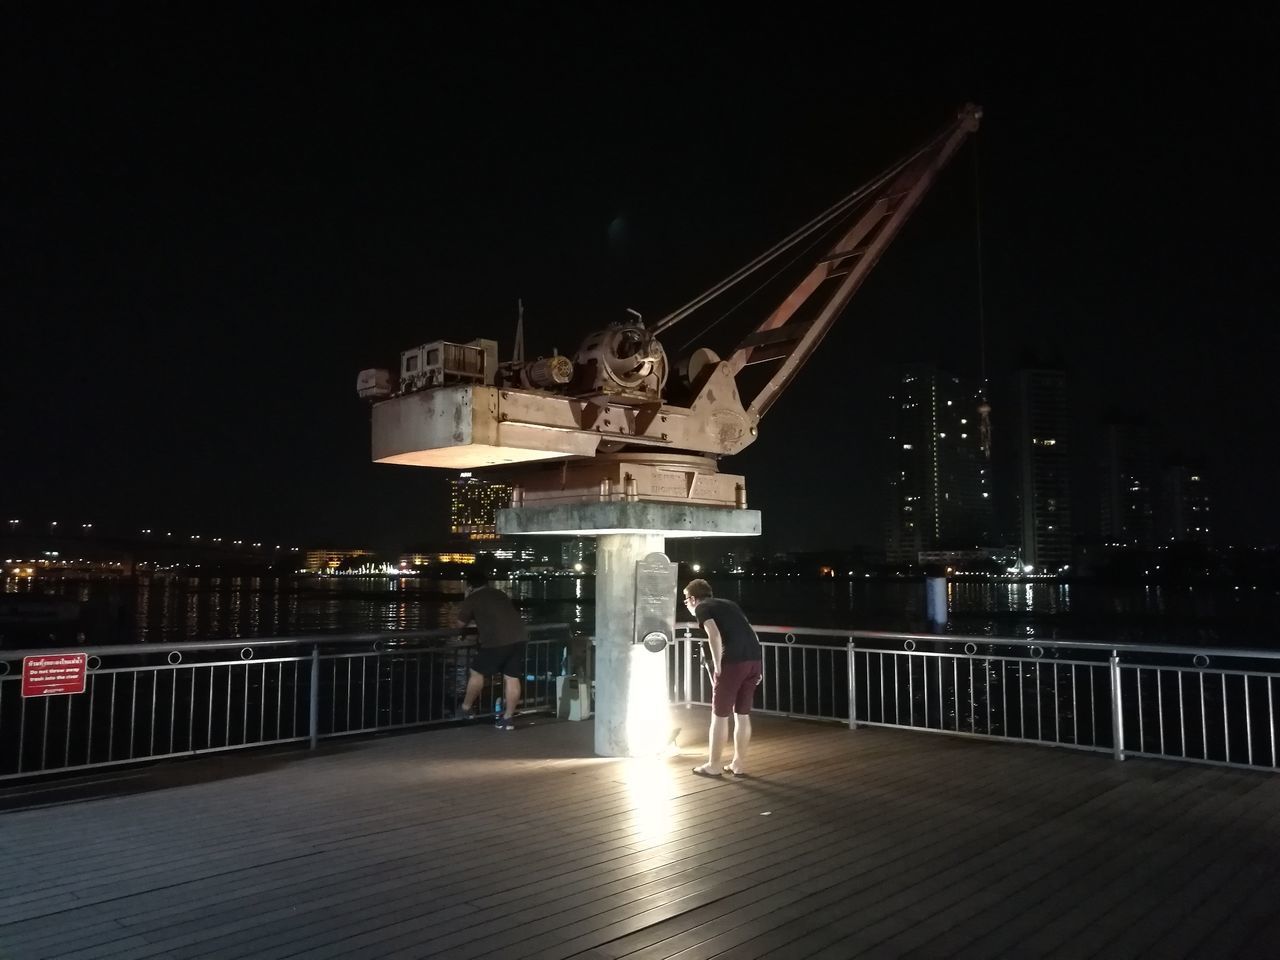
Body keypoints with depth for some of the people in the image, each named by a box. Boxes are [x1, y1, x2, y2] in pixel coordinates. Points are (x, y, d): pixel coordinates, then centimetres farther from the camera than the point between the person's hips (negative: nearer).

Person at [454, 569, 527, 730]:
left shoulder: (472, 599, 8)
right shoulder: (500, 594, 25)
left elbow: (461, 623, 20)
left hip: (496, 641, -5)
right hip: (518, 638, 6)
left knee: (477, 673, 13)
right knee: (512, 678, 8)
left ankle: (466, 709, 25)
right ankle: (507, 719, 12)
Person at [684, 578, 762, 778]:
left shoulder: (702, 608, 6)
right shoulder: (729, 604, 26)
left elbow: (715, 636, -13)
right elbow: (751, 632, 21)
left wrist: (718, 667, -8)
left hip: (733, 661, -7)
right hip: (755, 658, 7)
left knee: (720, 715, 7)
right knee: (743, 714, 16)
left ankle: (713, 765, 16)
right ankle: (739, 764, 22)